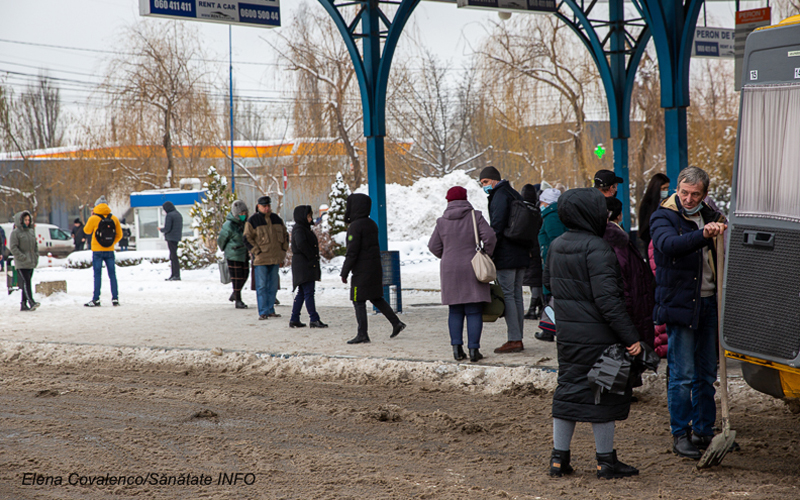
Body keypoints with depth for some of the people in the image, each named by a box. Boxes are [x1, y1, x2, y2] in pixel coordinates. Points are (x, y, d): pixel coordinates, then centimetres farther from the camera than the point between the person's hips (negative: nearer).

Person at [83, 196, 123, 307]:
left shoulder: (93, 218, -9)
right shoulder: (114, 218, 1)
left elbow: (87, 231, 9)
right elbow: (119, 235, 8)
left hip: (97, 251, -2)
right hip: (110, 251, 3)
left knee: (97, 275, 0)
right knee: (112, 274, 7)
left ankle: (96, 300, -3)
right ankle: (115, 299, 5)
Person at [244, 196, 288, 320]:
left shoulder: (276, 219, 12)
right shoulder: (252, 221, -4)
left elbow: (285, 235, 20)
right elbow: (247, 239, -6)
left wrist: (283, 252, 10)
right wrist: (257, 252, -12)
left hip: (275, 259, 5)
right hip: (261, 259, -5)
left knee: (273, 286, 9)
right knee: (261, 286, -6)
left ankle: (270, 310, 18)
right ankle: (263, 312, -4)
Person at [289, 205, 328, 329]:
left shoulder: (304, 228, 19)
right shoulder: (298, 229, -13)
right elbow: (301, 244, -29)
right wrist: (312, 256, -20)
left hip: (308, 266, 11)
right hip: (303, 266, -11)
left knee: (301, 293, 12)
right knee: (308, 292, -9)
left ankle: (294, 320, 15)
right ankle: (314, 319, -10)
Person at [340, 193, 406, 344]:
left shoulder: (355, 226, -16)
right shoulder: (371, 224, 12)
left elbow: (352, 252, -19)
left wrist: (344, 272, -14)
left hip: (362, 271, -9)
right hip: (375, 268, 9)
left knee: (359, 301, -2)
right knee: (376, 298, 18)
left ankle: (362, 335, -2)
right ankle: (396, 323, 15)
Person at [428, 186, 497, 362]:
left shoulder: (442, 222, 4)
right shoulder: (475, 216, -3)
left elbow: (434, 246, 7)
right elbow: (490, 237, -12)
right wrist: (485, 256, 3)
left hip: (450, 270, 2)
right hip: (472, 269, -2)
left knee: (455, 311, 10)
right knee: (474, 311, 0)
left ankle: (457, 347, 4)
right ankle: (473, 349, -4)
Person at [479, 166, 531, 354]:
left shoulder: (500, 196, -11)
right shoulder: (515, 195, 19)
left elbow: (497, 226, -18)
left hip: (505, 256, -9)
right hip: (521, 255, 9)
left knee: (507, 295, -8)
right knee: (516, 296, 11)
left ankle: (514, 340, -11)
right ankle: (517, 339, 13)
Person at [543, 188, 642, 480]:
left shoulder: (556, 246, 7)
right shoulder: (597, 248, -18)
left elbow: (547, 281, 21)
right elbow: (607, 297, -22)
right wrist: (630, 336, -20)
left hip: (566, 332, 8)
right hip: (597, 334, -8)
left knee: (568, 389, 14)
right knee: (602, 392, 2)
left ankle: (559, 458, 16)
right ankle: (606, 461, 9)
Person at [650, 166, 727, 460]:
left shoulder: (709, 216, 11)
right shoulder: (663, 217, -7)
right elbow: (669, 244, -31)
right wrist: (703, 235, -44)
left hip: (708, 303, 6)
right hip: (679, 305, -6)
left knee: (707, 374, 11)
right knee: (682, 375, -4)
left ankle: (703, 430, 21)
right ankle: (680, 435, 5)